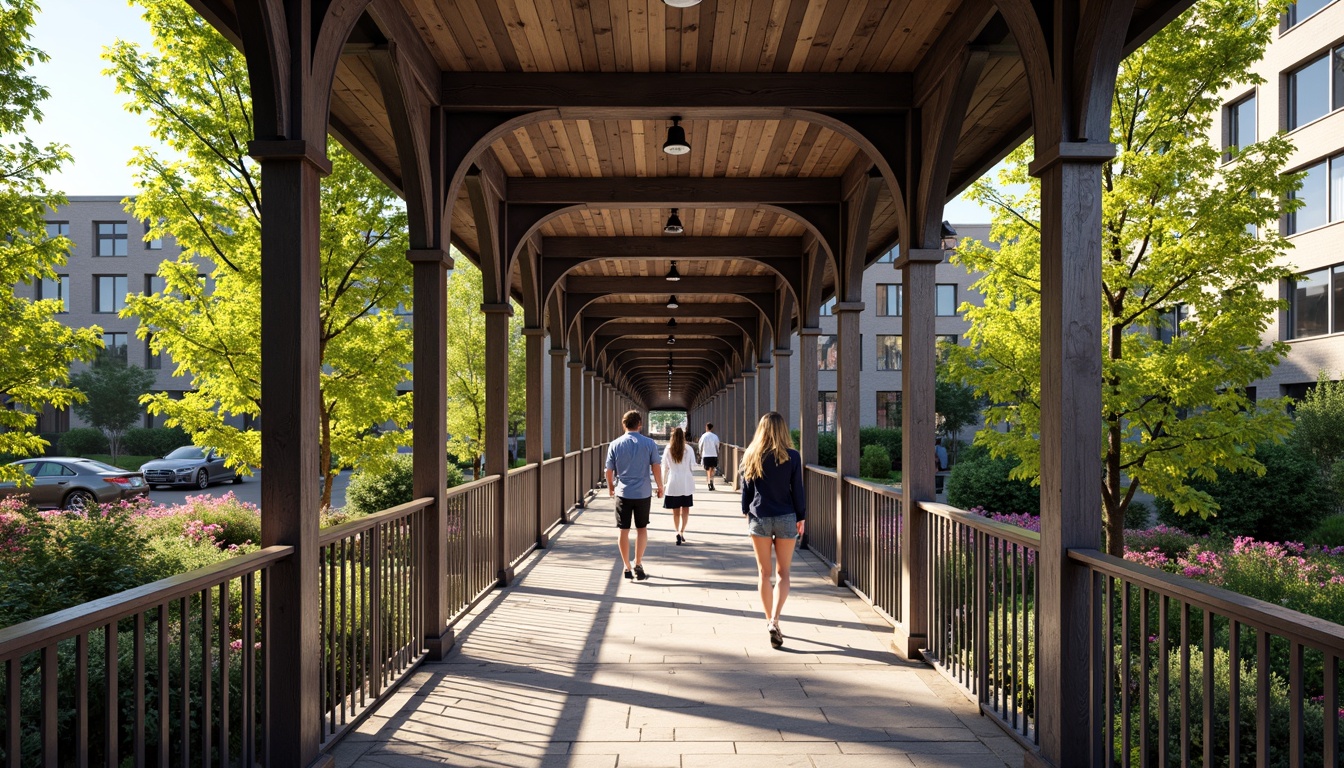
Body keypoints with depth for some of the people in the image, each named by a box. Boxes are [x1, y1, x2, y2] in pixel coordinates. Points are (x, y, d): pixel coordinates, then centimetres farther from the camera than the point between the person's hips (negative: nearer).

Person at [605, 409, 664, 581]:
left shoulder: (615, 444, -3)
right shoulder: (649, 444, -5)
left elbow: (609, 470, 2)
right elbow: (656, 468, -5)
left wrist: (610, 486, 20)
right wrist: (660, 487, 10)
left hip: (623, 493, 0)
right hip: (643, 493, 0)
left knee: (623, 531, 9)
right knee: (642, 529, 14)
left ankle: (627, 568, 14)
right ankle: (638, 564, 7)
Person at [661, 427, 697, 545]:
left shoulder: (668, 450, -3)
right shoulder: (688, 449, -7)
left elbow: (665, 467, 3)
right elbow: (693, 466, -1)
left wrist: (664, 480, 17)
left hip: (673, 482, 1)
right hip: (686, 483, -1)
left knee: (676, 511, 11)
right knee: (685, 509, 8)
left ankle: (678, 533, 12)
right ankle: (681, 532, -7)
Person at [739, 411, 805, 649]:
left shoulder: (751, 456, -2)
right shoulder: (792, 457, -7)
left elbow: (746, 488, 4)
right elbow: (797, 490, -4)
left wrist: (746, 513, 18)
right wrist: (801, 517, 7)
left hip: (759, 519, 1)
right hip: (786, 519, -1)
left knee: (764, 572, 12)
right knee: (783, 573, 6)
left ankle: (769, 620, 17)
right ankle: (774, 621, -10)